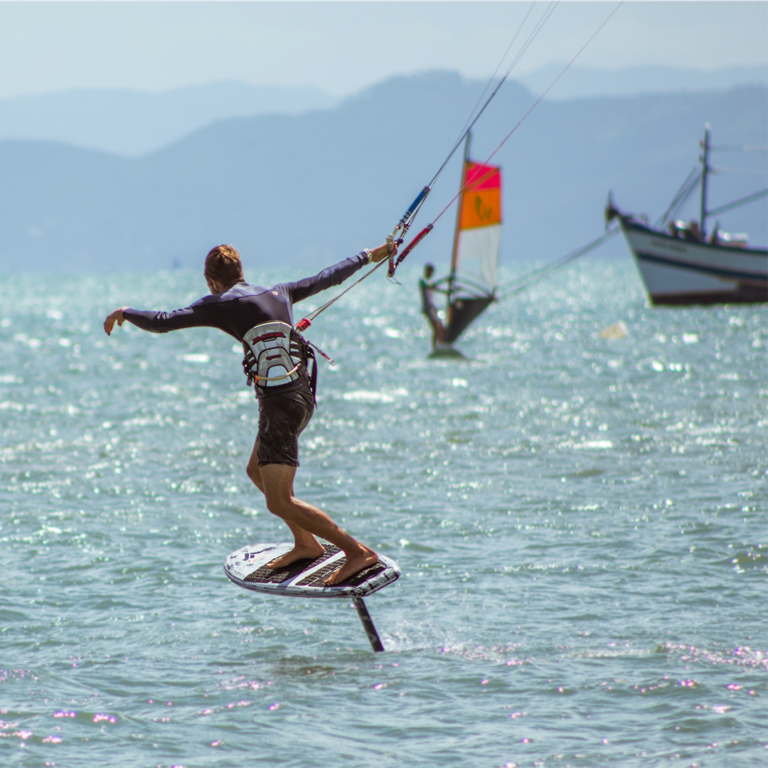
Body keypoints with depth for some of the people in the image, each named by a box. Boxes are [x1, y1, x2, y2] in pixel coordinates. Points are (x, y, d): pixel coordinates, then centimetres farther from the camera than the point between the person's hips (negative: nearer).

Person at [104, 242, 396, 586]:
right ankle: (306, 544, 30)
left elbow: (161, 322, -3)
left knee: (279, 502, -9)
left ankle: (358, 552, -14)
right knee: (257, 470, 27)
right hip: (301, 393, 8)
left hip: (280, 400, -8)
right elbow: (326, 278, 32)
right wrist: (367, 257, 48)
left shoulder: (219, 304, -1)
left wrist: (124, 312, 16)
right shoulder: (278, 293, 17)